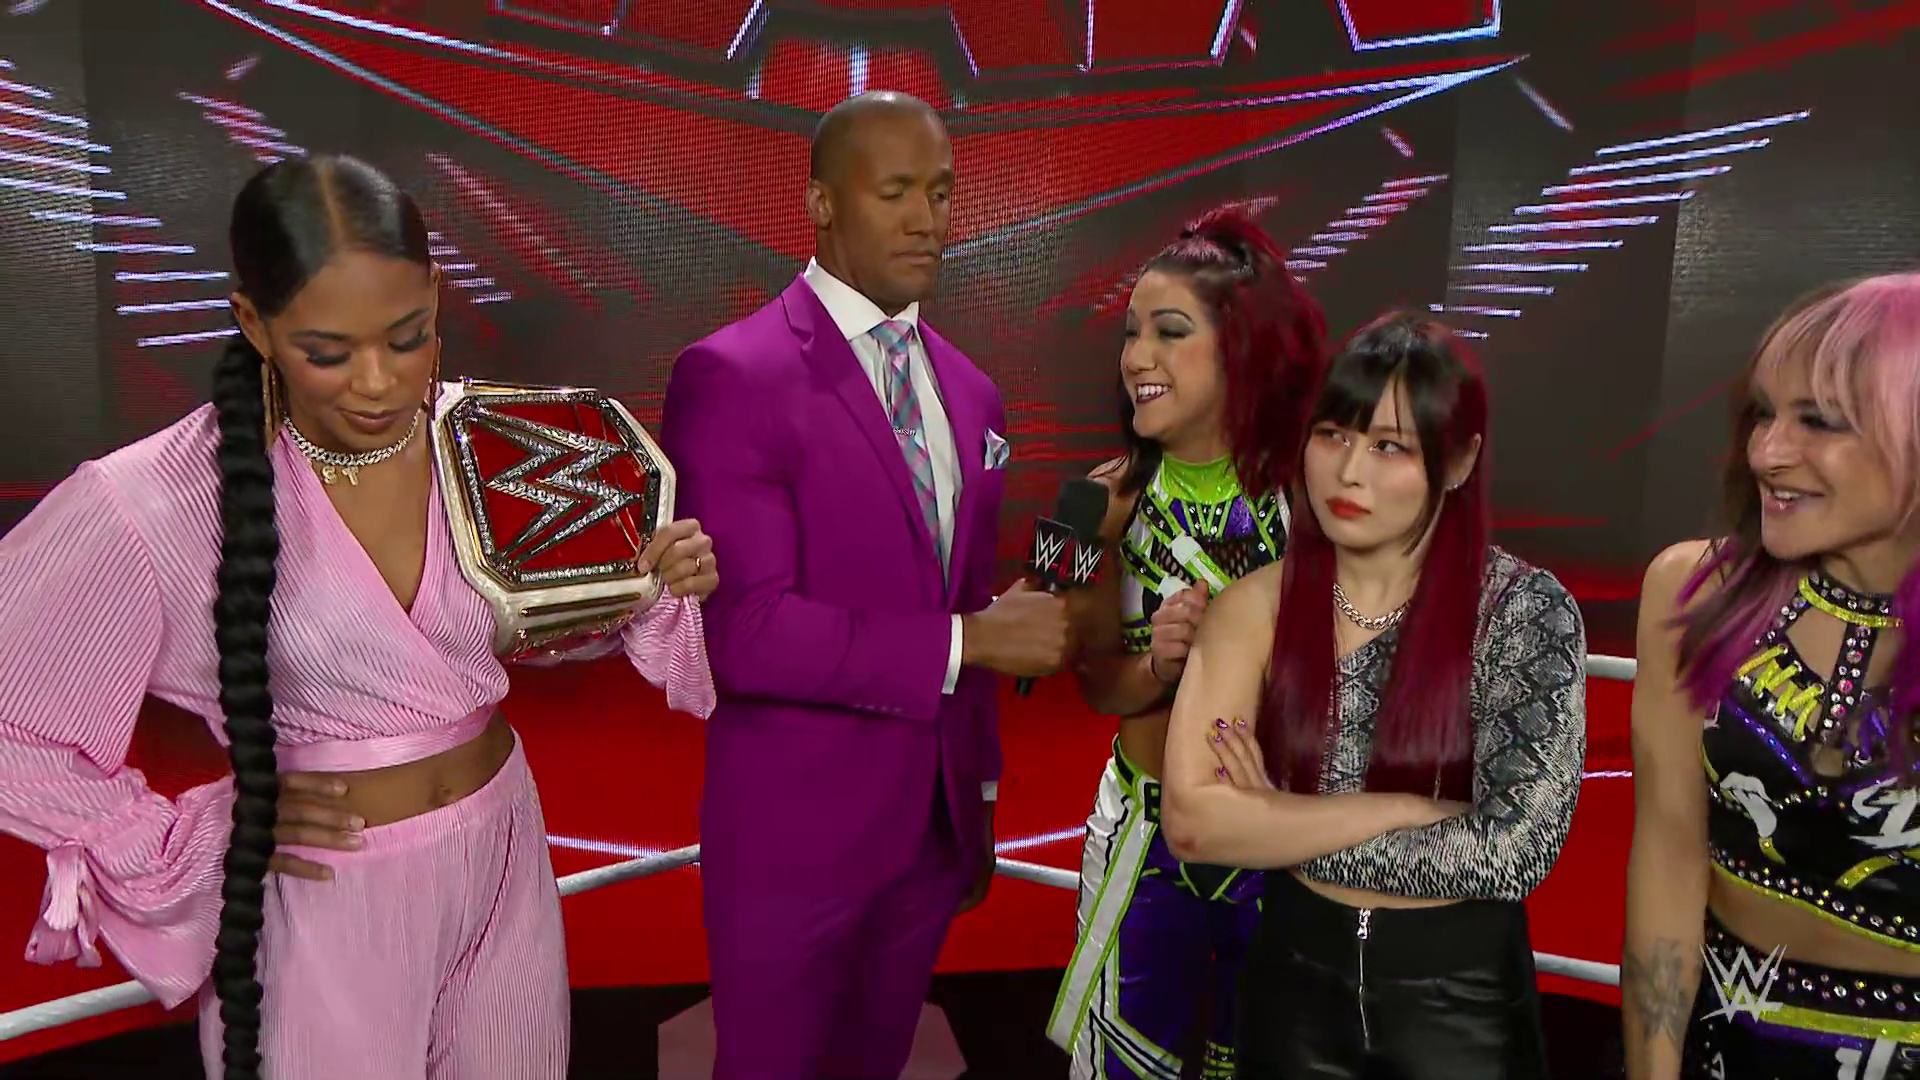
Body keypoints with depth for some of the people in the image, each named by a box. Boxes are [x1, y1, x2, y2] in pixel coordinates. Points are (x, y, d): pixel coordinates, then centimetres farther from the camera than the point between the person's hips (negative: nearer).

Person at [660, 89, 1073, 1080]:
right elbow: (742, 630, -24)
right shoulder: (730, 376, -16)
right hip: (793, 832, -6)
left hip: (934, 823, 6)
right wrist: (971, 641, -21)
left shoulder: (966, 389, 7)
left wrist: (977, 799, 16)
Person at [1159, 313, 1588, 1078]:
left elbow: (1514, 852, -22)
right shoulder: (1256, 606, -9)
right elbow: (1190, 820, -17)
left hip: (1461, 992, -2)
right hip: (1296, 975, 2)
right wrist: (1403, 809, -20)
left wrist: (1277, 822, -17)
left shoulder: (1525, 610, -15)